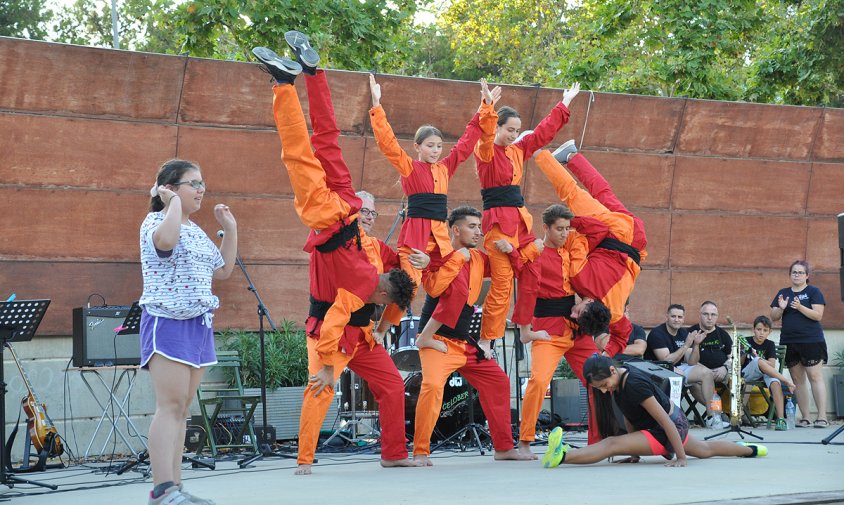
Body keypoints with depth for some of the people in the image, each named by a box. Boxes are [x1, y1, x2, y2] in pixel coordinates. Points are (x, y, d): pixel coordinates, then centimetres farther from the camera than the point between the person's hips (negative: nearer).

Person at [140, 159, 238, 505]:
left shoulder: (195, 230, 18)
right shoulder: (156, 220, -7)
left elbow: (223, 270, 23)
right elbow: (165, 240, -32)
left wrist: (230, 229, 17)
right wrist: (175, 202, -18)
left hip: (199, 324, 8)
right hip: (167, 321, -8)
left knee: (181, 409, 6)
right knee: (171, 405, -16)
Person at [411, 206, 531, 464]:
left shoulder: (478, 259, 8)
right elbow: (433, 287, -28)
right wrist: (457, 258, -23)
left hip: (467, 343, 8)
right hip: (438, 341, -8)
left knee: (498, 382, 11)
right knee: (432, 386, -29)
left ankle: (504, 448, 23)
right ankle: (420, 452, -18)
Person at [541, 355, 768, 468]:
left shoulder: (635, 385, -33)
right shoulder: (618, 379, -6)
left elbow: (665, 421, -30)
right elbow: (629, 418, 2)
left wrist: (681, 458, -26)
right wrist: (635, 452, 0)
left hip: (667, 430, -10)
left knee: (611, 445, -27)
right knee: (704, 449, 37)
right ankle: (751, 449, 59)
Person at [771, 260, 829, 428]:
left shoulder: (813, 292, 2)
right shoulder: (783, 293, 14)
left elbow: (818, 315, -8)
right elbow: (773, 317, 11)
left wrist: (800, 307, -22)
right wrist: (781, 308, -9)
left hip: (811, 341, -5)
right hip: (789, 343, 5)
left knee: (815, 377, -10)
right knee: (798, 380, 5)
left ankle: (822, 417, -11)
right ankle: (805, 417, 9)